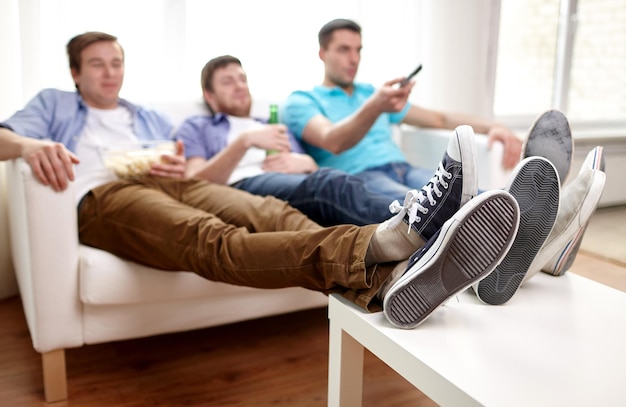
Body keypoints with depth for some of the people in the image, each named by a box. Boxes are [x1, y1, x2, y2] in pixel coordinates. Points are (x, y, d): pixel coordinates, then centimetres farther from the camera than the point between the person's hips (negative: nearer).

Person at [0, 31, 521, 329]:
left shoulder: (152, 119, 37)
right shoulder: (53, 105, 28)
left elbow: (183, 164, 27)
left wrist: (182, 168, 0)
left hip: (171, 186, 5)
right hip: (102, 197, -5)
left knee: (272, 212, -30)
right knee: (212, 239, -38)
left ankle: (383, 273, -58)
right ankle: (367, 253, -68)